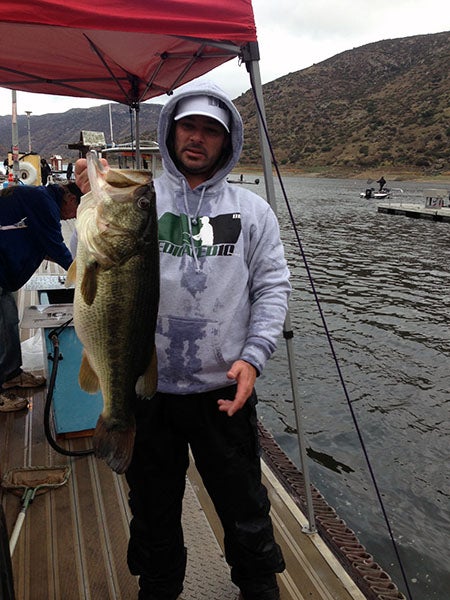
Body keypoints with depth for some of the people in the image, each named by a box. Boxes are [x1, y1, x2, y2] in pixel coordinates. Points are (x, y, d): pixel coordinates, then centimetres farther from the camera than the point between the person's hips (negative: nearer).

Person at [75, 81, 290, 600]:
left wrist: (252, 358, -10)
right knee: (153, 504, 20)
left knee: (244, 504, 16)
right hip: (146, 387, 1)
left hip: (223, 388, 0)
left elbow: (272, 287, 2)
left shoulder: (251, 211, 4)